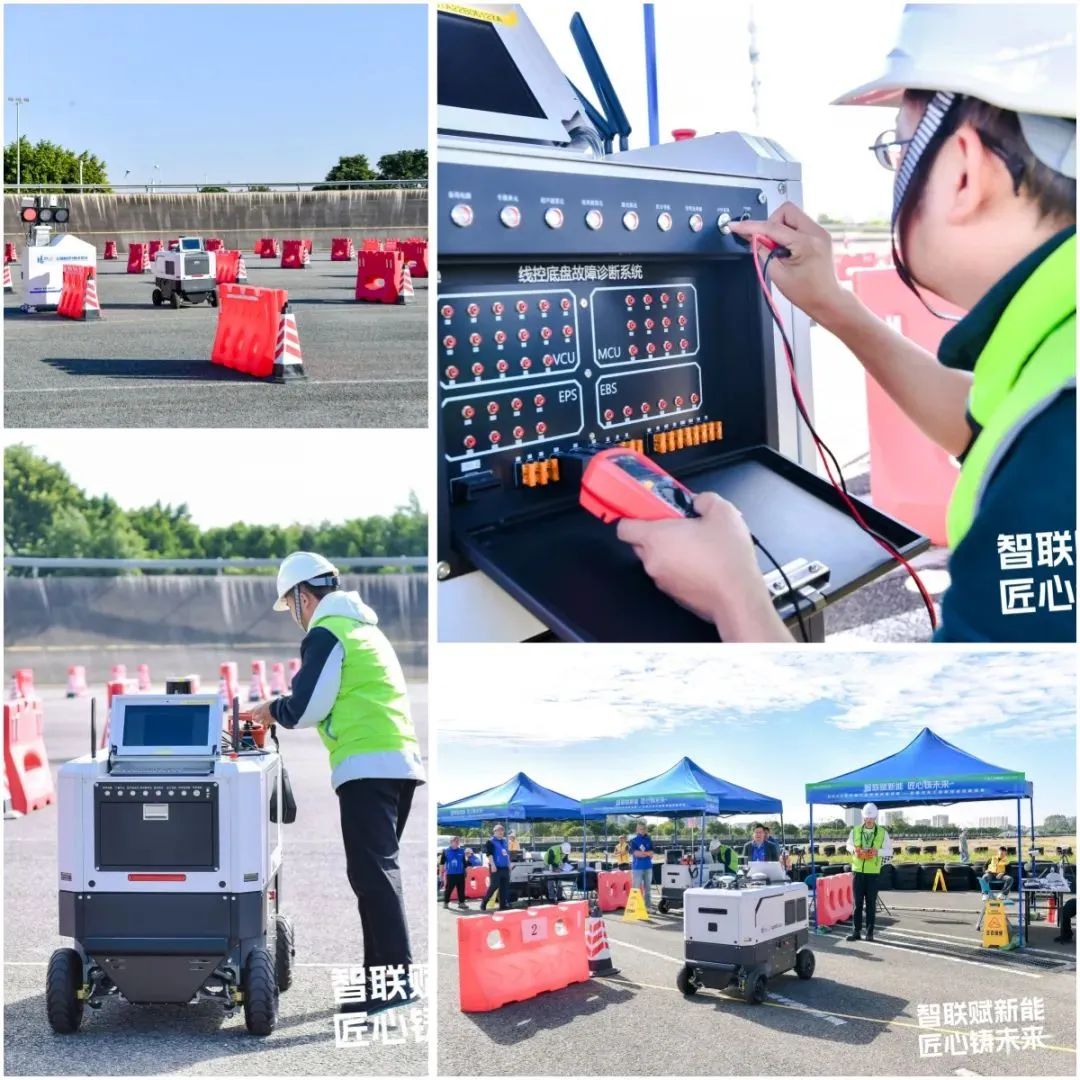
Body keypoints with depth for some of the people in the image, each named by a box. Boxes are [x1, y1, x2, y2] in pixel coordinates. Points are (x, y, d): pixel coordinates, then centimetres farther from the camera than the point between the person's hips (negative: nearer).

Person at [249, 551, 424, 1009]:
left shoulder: (326, 633, -5)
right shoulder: (364, 628, 25)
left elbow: (306, 709, -8)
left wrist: (271, 710, 11)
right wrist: (285, 710, 27)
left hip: (368, 765, -9)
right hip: (399, 760, 9)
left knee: (373, 873, -11)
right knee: (379, 870, 13)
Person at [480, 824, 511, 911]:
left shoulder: (504, 841, 17)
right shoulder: (491, 842, -5)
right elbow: (489, 854, -13)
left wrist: (509, 864, 18)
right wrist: (492, 865, -21)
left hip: (505, 867, 7)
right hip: (496, 868, -7)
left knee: (504, 887, 4)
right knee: (494, 886, -10)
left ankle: (503, 905, 8)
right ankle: (483, 903, 3)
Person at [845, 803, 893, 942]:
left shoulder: (882, 832, -2)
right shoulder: (855, 831, 2)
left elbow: (889, 850, 1)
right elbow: (849, 844, 14)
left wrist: (877, 852, -17)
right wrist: (854, 850, -8)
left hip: (873, 872, -1)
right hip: (858, 870, 1)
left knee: (871, 903, 3)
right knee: (857, 902, 4)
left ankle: (870, 932, 10)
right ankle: (856, 931, 8)